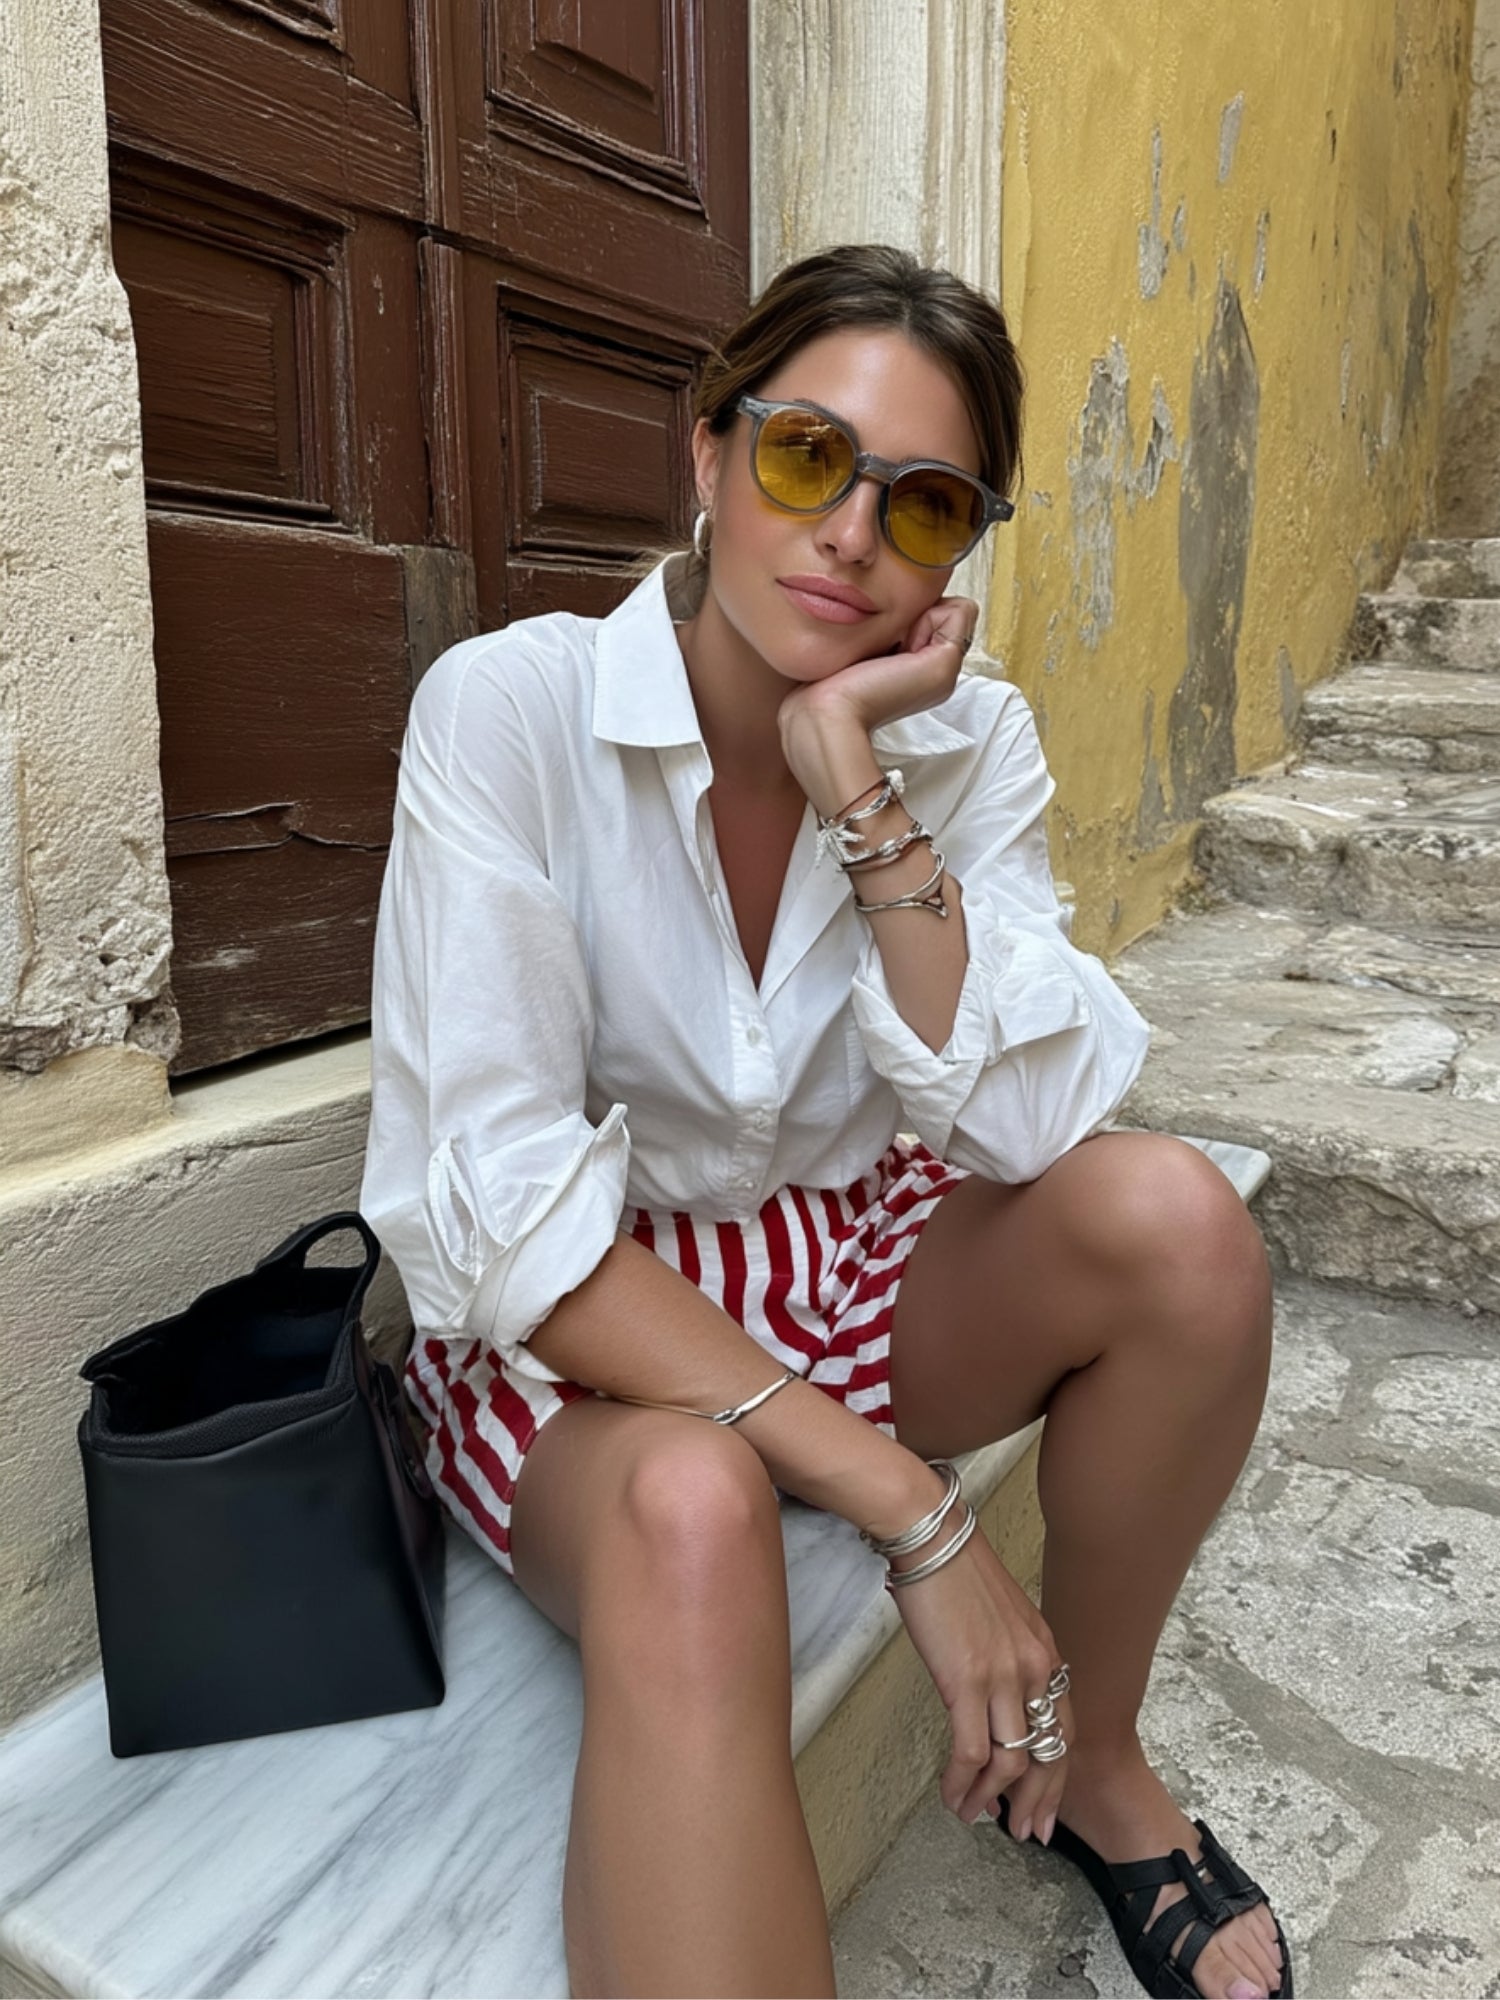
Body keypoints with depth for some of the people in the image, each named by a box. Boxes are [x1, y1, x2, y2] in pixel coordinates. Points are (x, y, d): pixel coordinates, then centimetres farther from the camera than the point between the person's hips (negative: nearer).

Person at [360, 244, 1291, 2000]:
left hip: (858, 1255, 5)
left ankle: (1085, 1760, 4)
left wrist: (858, 780, -24)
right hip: (575, 1327, -4)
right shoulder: (509, 706, -18)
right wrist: (912, 1511, -27)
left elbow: (1027, 1125, -17)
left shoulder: (969, 742, -6)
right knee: (695, 1513, -37)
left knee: (1176, 1213, -22)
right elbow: (495, 1208, -25)